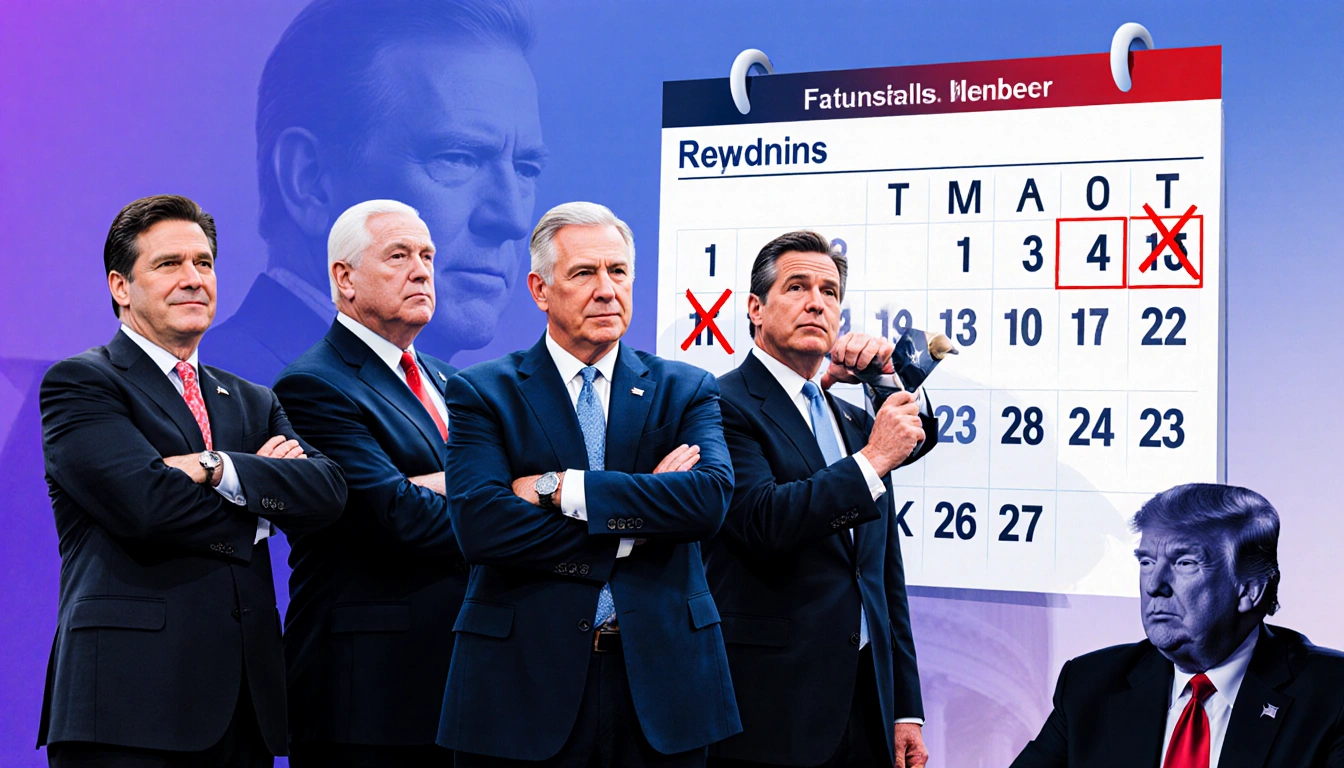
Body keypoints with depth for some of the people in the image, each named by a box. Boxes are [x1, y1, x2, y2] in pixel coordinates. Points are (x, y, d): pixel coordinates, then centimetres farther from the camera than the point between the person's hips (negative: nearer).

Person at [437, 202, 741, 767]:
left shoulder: (685, 391, 8)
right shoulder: (482, 393, 2)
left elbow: (710, 498, -11)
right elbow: (479, 526, -14)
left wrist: (561, 488, -14)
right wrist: (637, 522, -11)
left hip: (661, 681, 2)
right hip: (525, 686, -2)